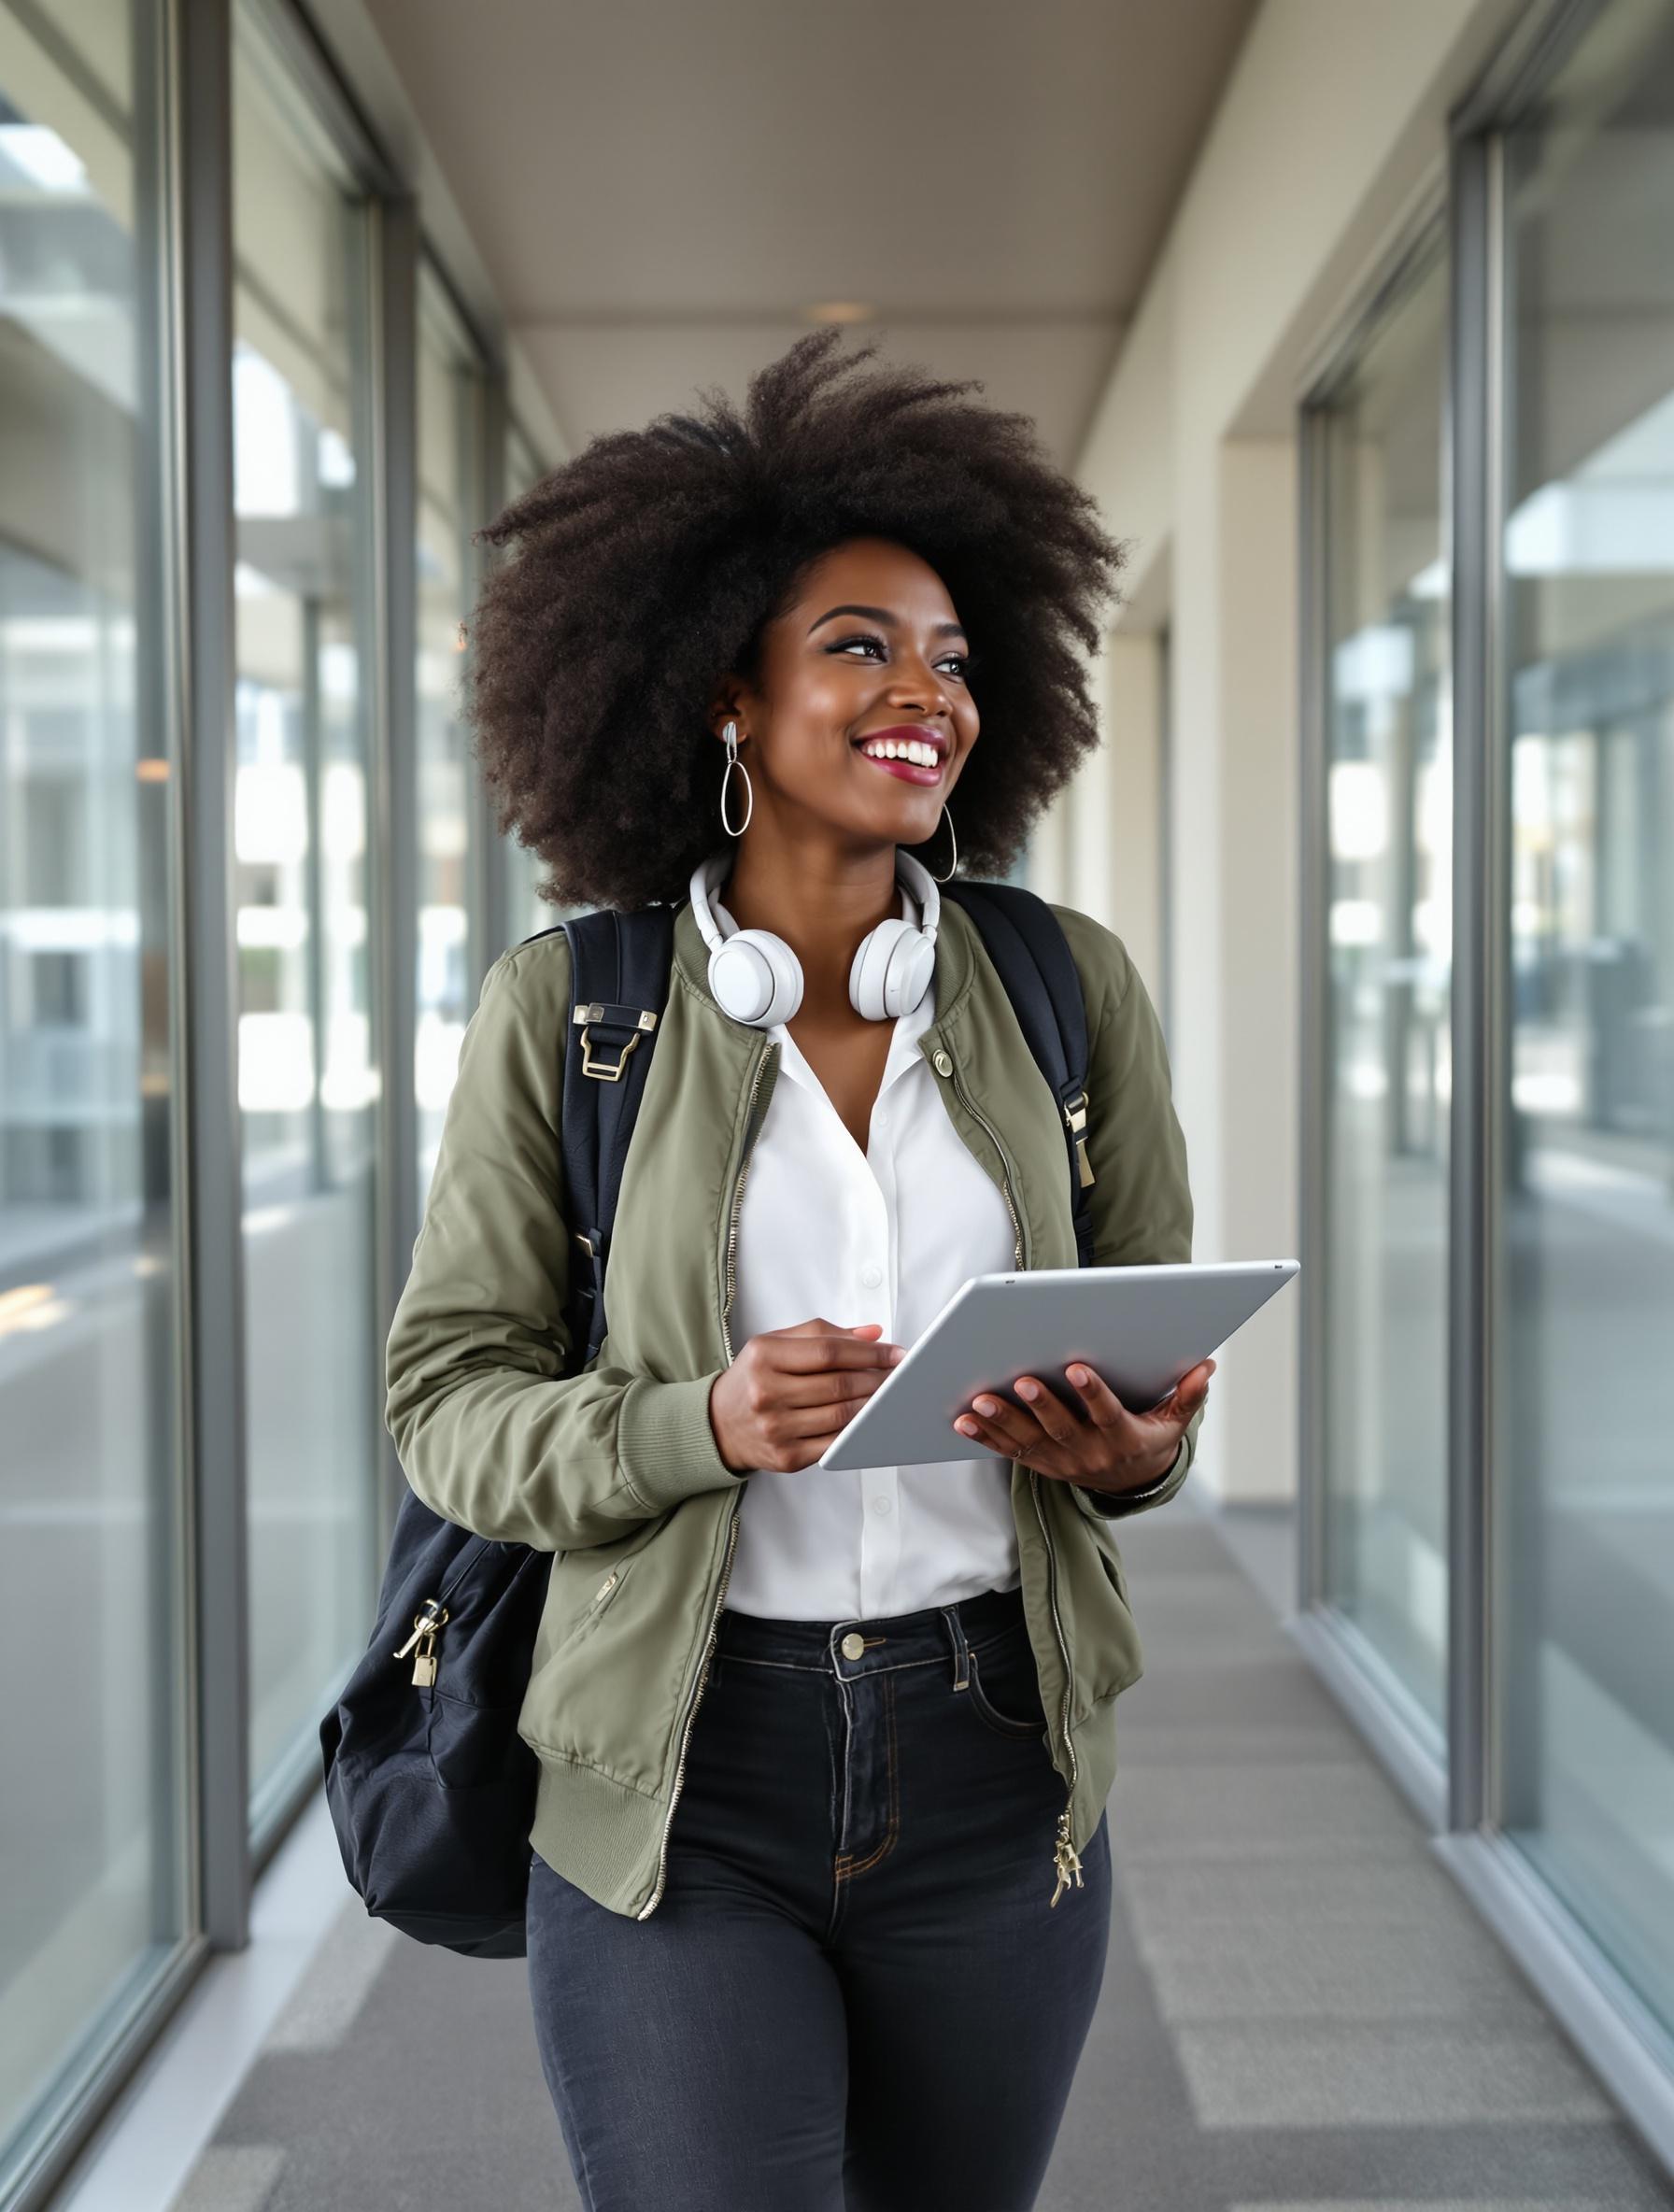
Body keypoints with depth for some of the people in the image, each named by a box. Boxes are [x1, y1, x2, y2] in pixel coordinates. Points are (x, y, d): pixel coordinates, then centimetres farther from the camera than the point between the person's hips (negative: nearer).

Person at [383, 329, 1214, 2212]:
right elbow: (445, 1401, -4)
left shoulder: (1067, 985, 1)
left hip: (992, 1759, 3)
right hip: (680, 1778, -2)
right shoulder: (565, 1009, -5)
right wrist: (704, 1423, -22)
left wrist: (1132, 1448, -14)